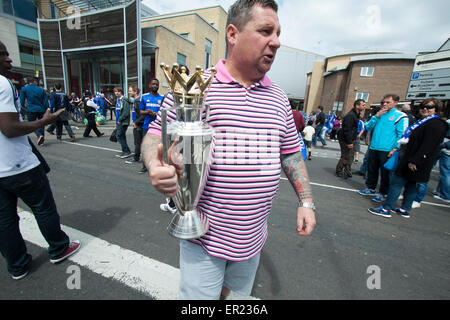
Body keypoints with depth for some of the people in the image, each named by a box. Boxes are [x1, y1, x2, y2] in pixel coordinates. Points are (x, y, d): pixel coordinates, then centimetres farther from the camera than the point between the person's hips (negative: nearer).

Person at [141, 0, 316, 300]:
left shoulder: (278, 98, 6)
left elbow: (291, 152, 11)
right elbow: (157, 133, -4)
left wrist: (306, 200, 6)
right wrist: (156, 167, -26)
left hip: (251, 236, 5)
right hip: (203, 234, -4)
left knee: (237, 293, 27)